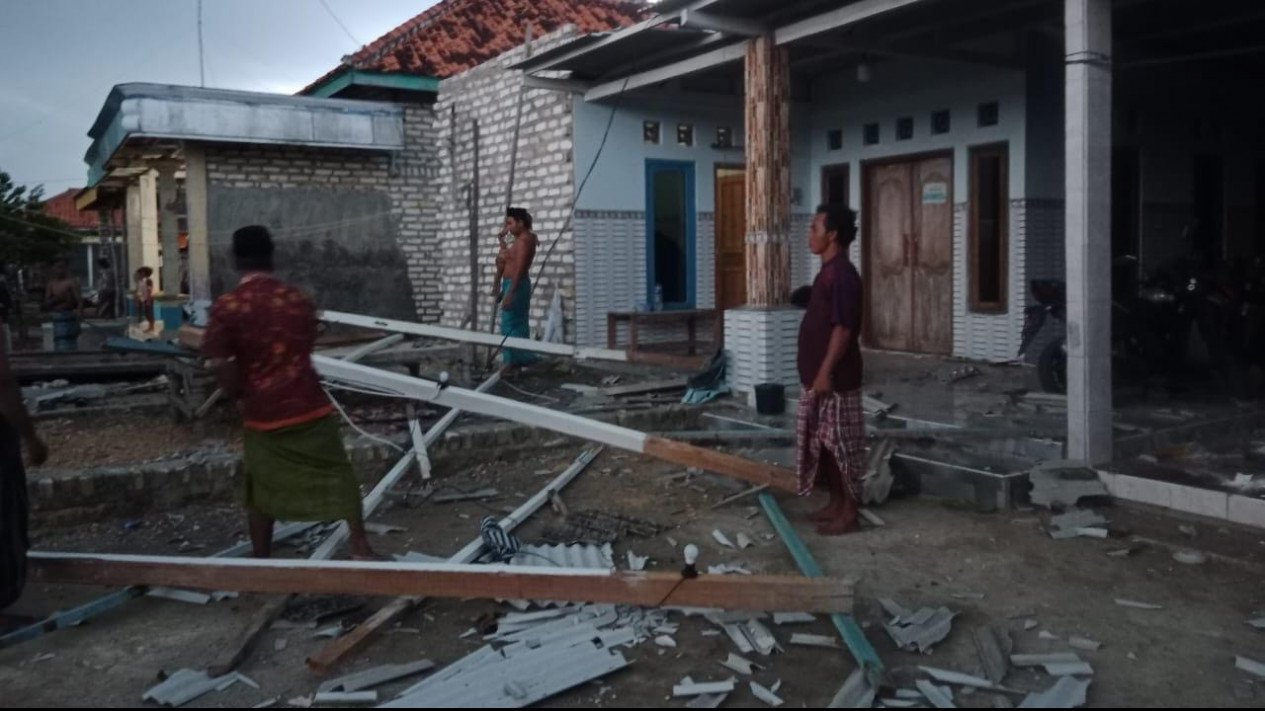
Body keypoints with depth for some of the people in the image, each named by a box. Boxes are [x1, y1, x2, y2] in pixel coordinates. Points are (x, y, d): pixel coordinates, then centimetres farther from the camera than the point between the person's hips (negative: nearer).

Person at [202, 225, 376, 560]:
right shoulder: (298, 300, 2)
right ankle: (360, 547, 13)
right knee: (338, 475, 12)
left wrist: (239, 397, 3)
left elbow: (219, 364, -13)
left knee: (262, 491, 14)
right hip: (309, 405, 1)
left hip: (263, 413, -1)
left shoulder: (226, 307, -7)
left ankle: (261, 563, 22)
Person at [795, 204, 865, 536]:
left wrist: (826, 372, -22)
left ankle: (849, 513, 6)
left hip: (836, 378, -10)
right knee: (823, 443, 15)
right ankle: (836, 504, 25)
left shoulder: (842, 273, -17)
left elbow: (843, 327, -21)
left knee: (841, 444, -2)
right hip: (819, 375, 10)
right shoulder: (828, 271, 14)